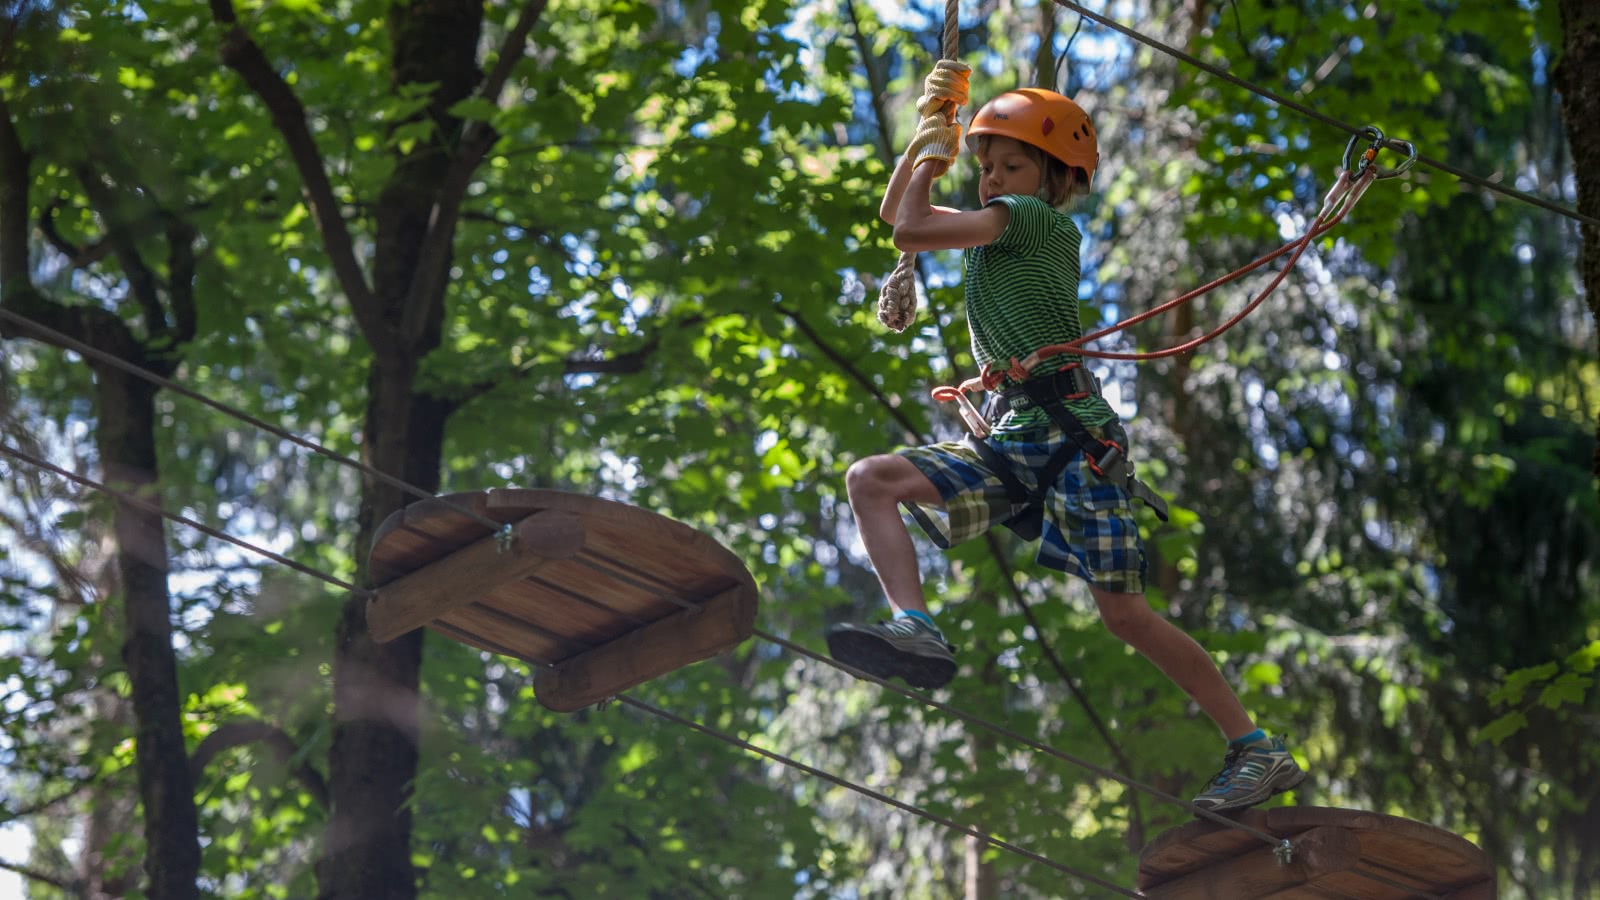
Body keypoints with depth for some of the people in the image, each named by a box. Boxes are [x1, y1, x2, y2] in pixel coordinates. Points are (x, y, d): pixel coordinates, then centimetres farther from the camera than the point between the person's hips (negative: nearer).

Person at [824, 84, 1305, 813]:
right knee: (870, 479, -10)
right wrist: (928, 137, 20)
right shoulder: (993, 228, 19)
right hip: (1010, 439, 8)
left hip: (1074, 435, -8)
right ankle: (918, 631, -28)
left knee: (1123, 611, -10)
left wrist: (928, 166, 7)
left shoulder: (1038, 219, -6)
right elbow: (894, 213, 32)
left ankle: (1258, 751, -3)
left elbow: (911, 232, -11)